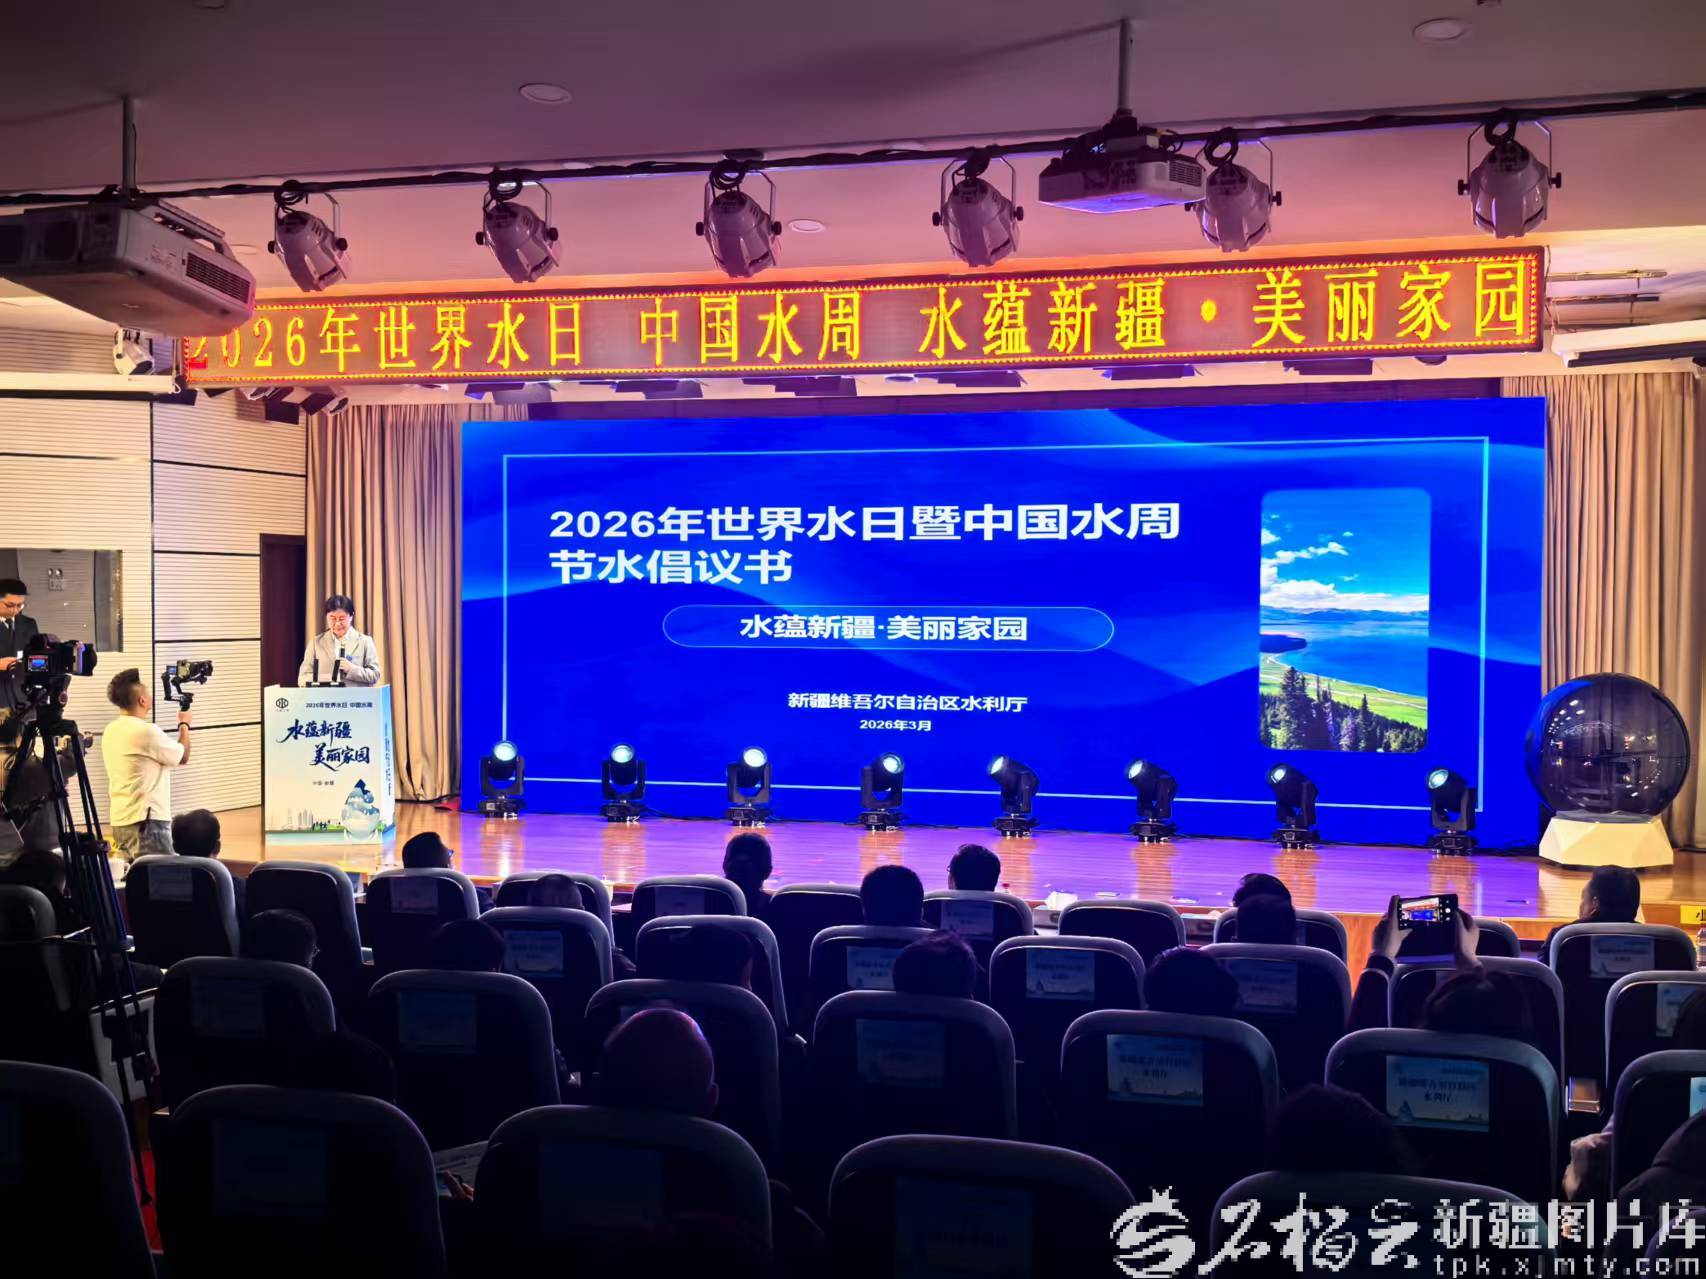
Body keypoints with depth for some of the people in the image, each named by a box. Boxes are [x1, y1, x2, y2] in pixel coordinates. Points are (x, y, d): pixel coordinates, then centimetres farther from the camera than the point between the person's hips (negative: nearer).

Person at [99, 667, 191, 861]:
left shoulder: (111, 731, 11)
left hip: (120, 820, 9)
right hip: (147, 821, -9)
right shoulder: (146, 731, -16)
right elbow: (182, 757, -2)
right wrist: (184, 724, 14)